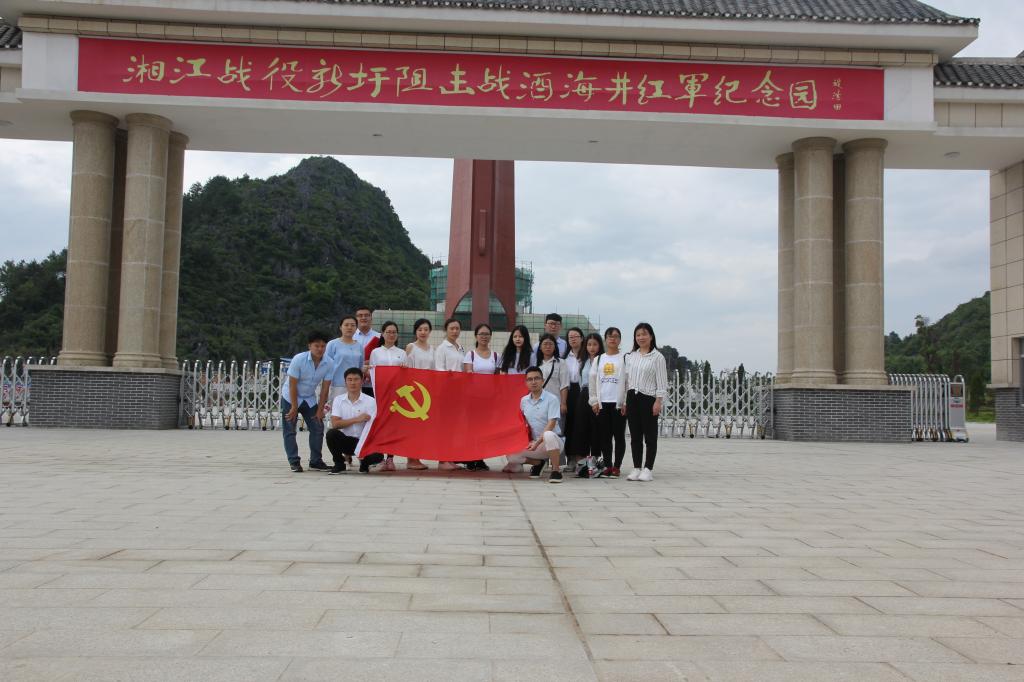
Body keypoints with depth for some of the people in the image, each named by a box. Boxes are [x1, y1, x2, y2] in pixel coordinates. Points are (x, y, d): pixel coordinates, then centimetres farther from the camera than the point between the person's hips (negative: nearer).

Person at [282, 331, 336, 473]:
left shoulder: (329, 364, -16)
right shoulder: (299, 360, -25)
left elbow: (325, 388, -9)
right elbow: (292, 385, -20)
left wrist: (320, 409, -8)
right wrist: (294, 407, -17)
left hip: (310, 399, 4)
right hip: (290, 398, -4)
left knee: (318, 428, 0)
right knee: (289, 431, -4)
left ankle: (316, 461, 9)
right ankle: (294, 462, 2)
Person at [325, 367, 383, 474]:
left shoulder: (370, 401, -5)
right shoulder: (338, 400, 1)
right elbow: (335, 424, -11)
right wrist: (357, 419, -18)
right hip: (344, 440, 1)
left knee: (377, 455, -30)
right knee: (331, 433, -30)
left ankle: (364, 463, 10)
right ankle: (339, 463, -2)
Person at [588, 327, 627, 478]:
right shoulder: (598, 359, 14)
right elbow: (593, 381, 12)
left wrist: (626, 402, -10)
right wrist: (594, 401, 4)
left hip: (618, 403, -3)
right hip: (602, 403, 4)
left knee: (619, 436, 0)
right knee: (604, 436, 5)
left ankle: (616, 466, 5)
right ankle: (607, 465, 12)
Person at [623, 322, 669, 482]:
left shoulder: (657, 357, -3)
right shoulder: (629, 357, 13)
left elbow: (662, 382, -5)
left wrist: (658, 402, -12)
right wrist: (624, 402, 10)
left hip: (648, 399, -5)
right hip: (632, 398, 5)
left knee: (650, 436, 1)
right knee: (635, 436, 7)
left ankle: (648, 469, 6)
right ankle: (636, 468, 13)